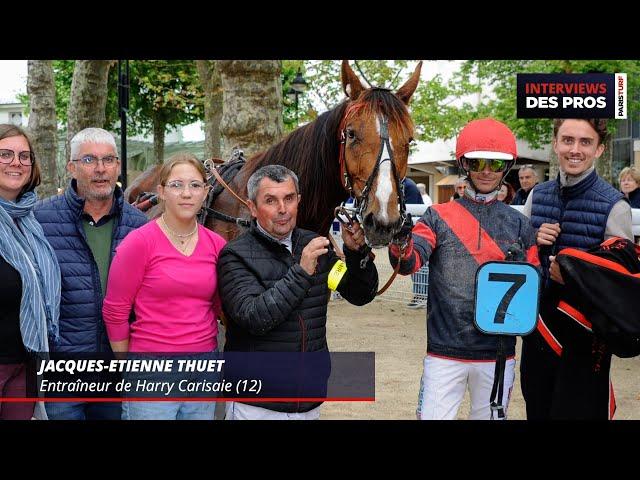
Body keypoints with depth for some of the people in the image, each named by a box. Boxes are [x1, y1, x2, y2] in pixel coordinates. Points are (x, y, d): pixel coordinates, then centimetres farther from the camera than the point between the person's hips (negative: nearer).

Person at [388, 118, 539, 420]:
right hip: (444, 351, -2)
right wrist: (400, 240, -34)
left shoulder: (519, 225, 7)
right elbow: (409, 263, -12)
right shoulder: (439, 217, 2)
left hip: (498, 354, 2)